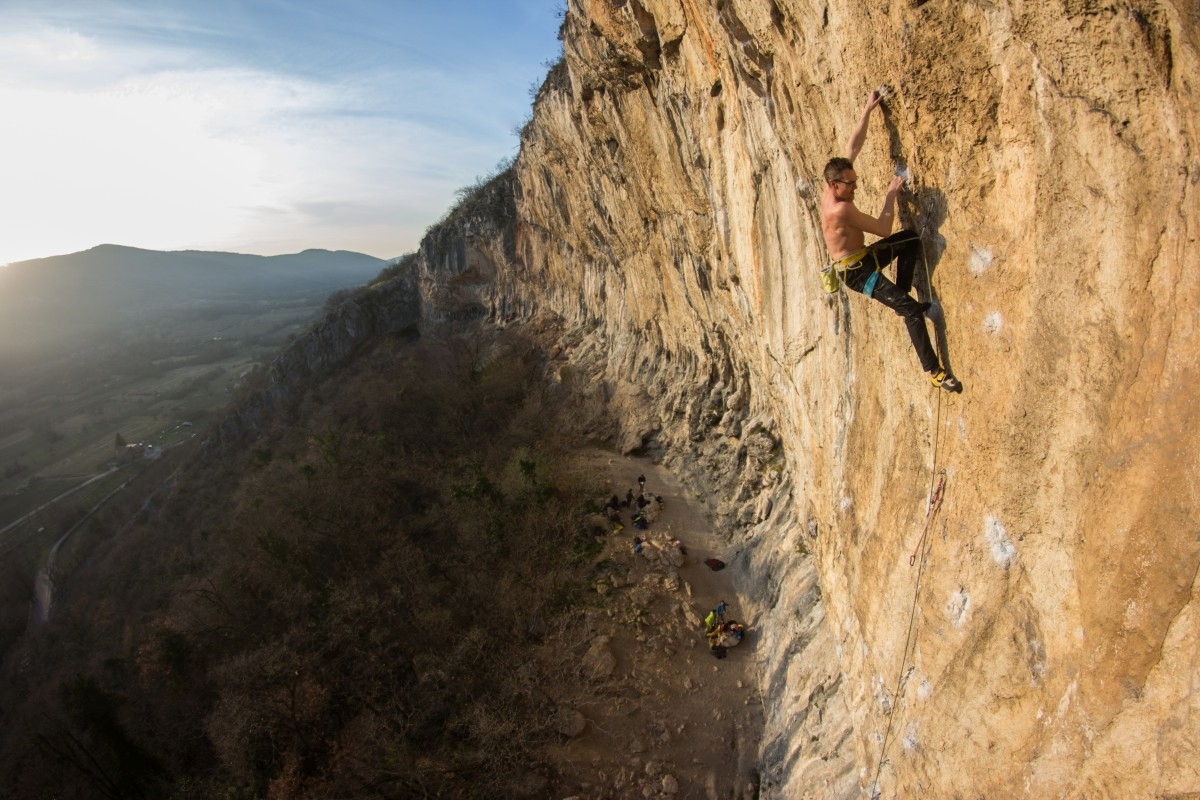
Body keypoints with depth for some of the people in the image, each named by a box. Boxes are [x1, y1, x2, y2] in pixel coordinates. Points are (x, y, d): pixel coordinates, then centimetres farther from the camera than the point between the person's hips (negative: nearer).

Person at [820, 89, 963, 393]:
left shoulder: (829, 191, 0)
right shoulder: (840, 209, -25)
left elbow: (853, 147, 9)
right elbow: (883, 228, -18)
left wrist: (868, 111, 8)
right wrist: (891, 195, -6)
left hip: (863, 258, 10)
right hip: (855, 272, -10)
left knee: (912, 237, 8)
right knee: (911, 310, -15)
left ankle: (901, 295, 14)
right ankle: (933, 370, -7)